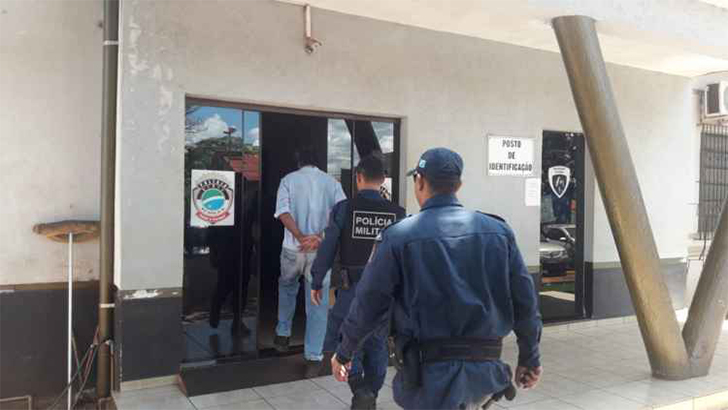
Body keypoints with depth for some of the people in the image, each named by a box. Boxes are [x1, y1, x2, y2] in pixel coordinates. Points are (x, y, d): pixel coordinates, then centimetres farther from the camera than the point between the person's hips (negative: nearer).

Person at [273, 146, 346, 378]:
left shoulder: (289, 180, 3)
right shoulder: (331, 182, 5)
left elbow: (283, 212, -11)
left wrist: (301, 237, -18)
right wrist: (319, 238, -16)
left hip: (293, 248, 1)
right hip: (322, 251, 0)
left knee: (287, 288, 28)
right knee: (318, 303, 5)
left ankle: (283, 335, 35)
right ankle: (314, 359, 7)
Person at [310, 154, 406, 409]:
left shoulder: (344, 208, -7)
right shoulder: (398, 213, 0)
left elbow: (328, 248, -5)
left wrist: (316, 283, 5)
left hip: (353, 286, -3)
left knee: (341, 338, 10)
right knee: (376, 343, 15)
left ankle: (360, 389, -5)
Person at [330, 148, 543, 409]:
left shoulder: (398, 236, -10)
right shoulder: (498, 231, -1)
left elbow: (369, 303, -5)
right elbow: (524, 300, 3)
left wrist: (344, 353, 11)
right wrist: (530, 359, 16)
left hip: (430, 371, -3)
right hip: (486, 368, 4)